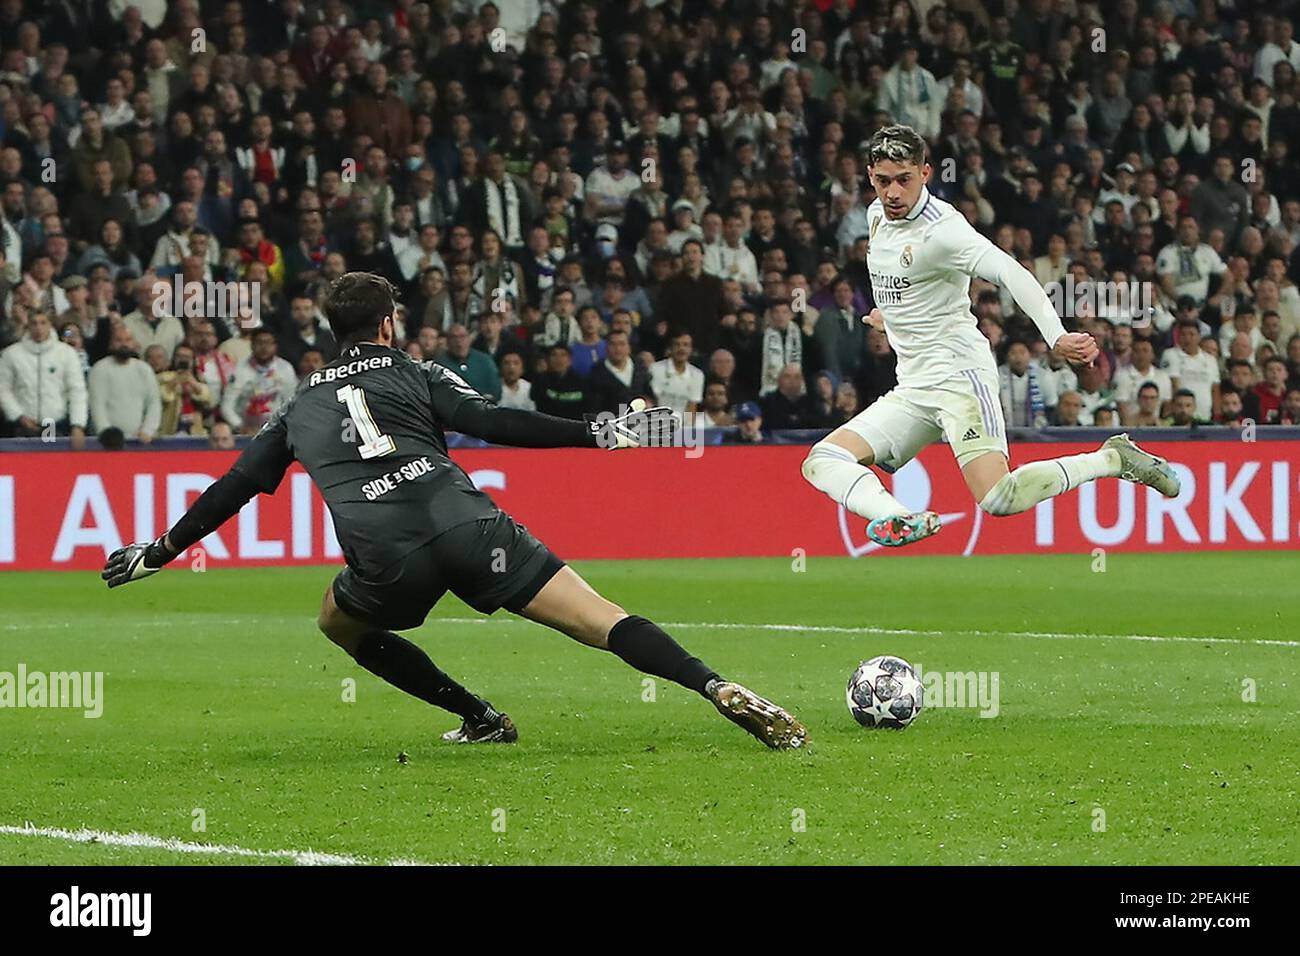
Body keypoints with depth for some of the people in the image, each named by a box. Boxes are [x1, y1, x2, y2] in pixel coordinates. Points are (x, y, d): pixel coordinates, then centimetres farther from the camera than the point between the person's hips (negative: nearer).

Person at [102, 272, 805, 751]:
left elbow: (234, 489, 28)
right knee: (603, 621, -4)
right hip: (468, 529, 0)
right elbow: (494, 424, 5)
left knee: (339, 622, 33)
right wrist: (596, 434, 5)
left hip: (386, 561, 1)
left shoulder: (300, 408, 27)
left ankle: (478, 717, 22)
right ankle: (721, 691, -26)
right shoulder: (417, 375, 20)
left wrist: (158, 552, 39)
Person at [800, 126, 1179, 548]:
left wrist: (1056, 336, -44)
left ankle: (1113, 458, -4)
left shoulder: (941, 227, -16)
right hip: (910, 391, 8)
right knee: (821, 463, -10)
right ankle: (897, 518, -36)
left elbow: (1010, 273, -30)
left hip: (958, 373, -8)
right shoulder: (878, 215, 9)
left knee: (999, 499, -25)